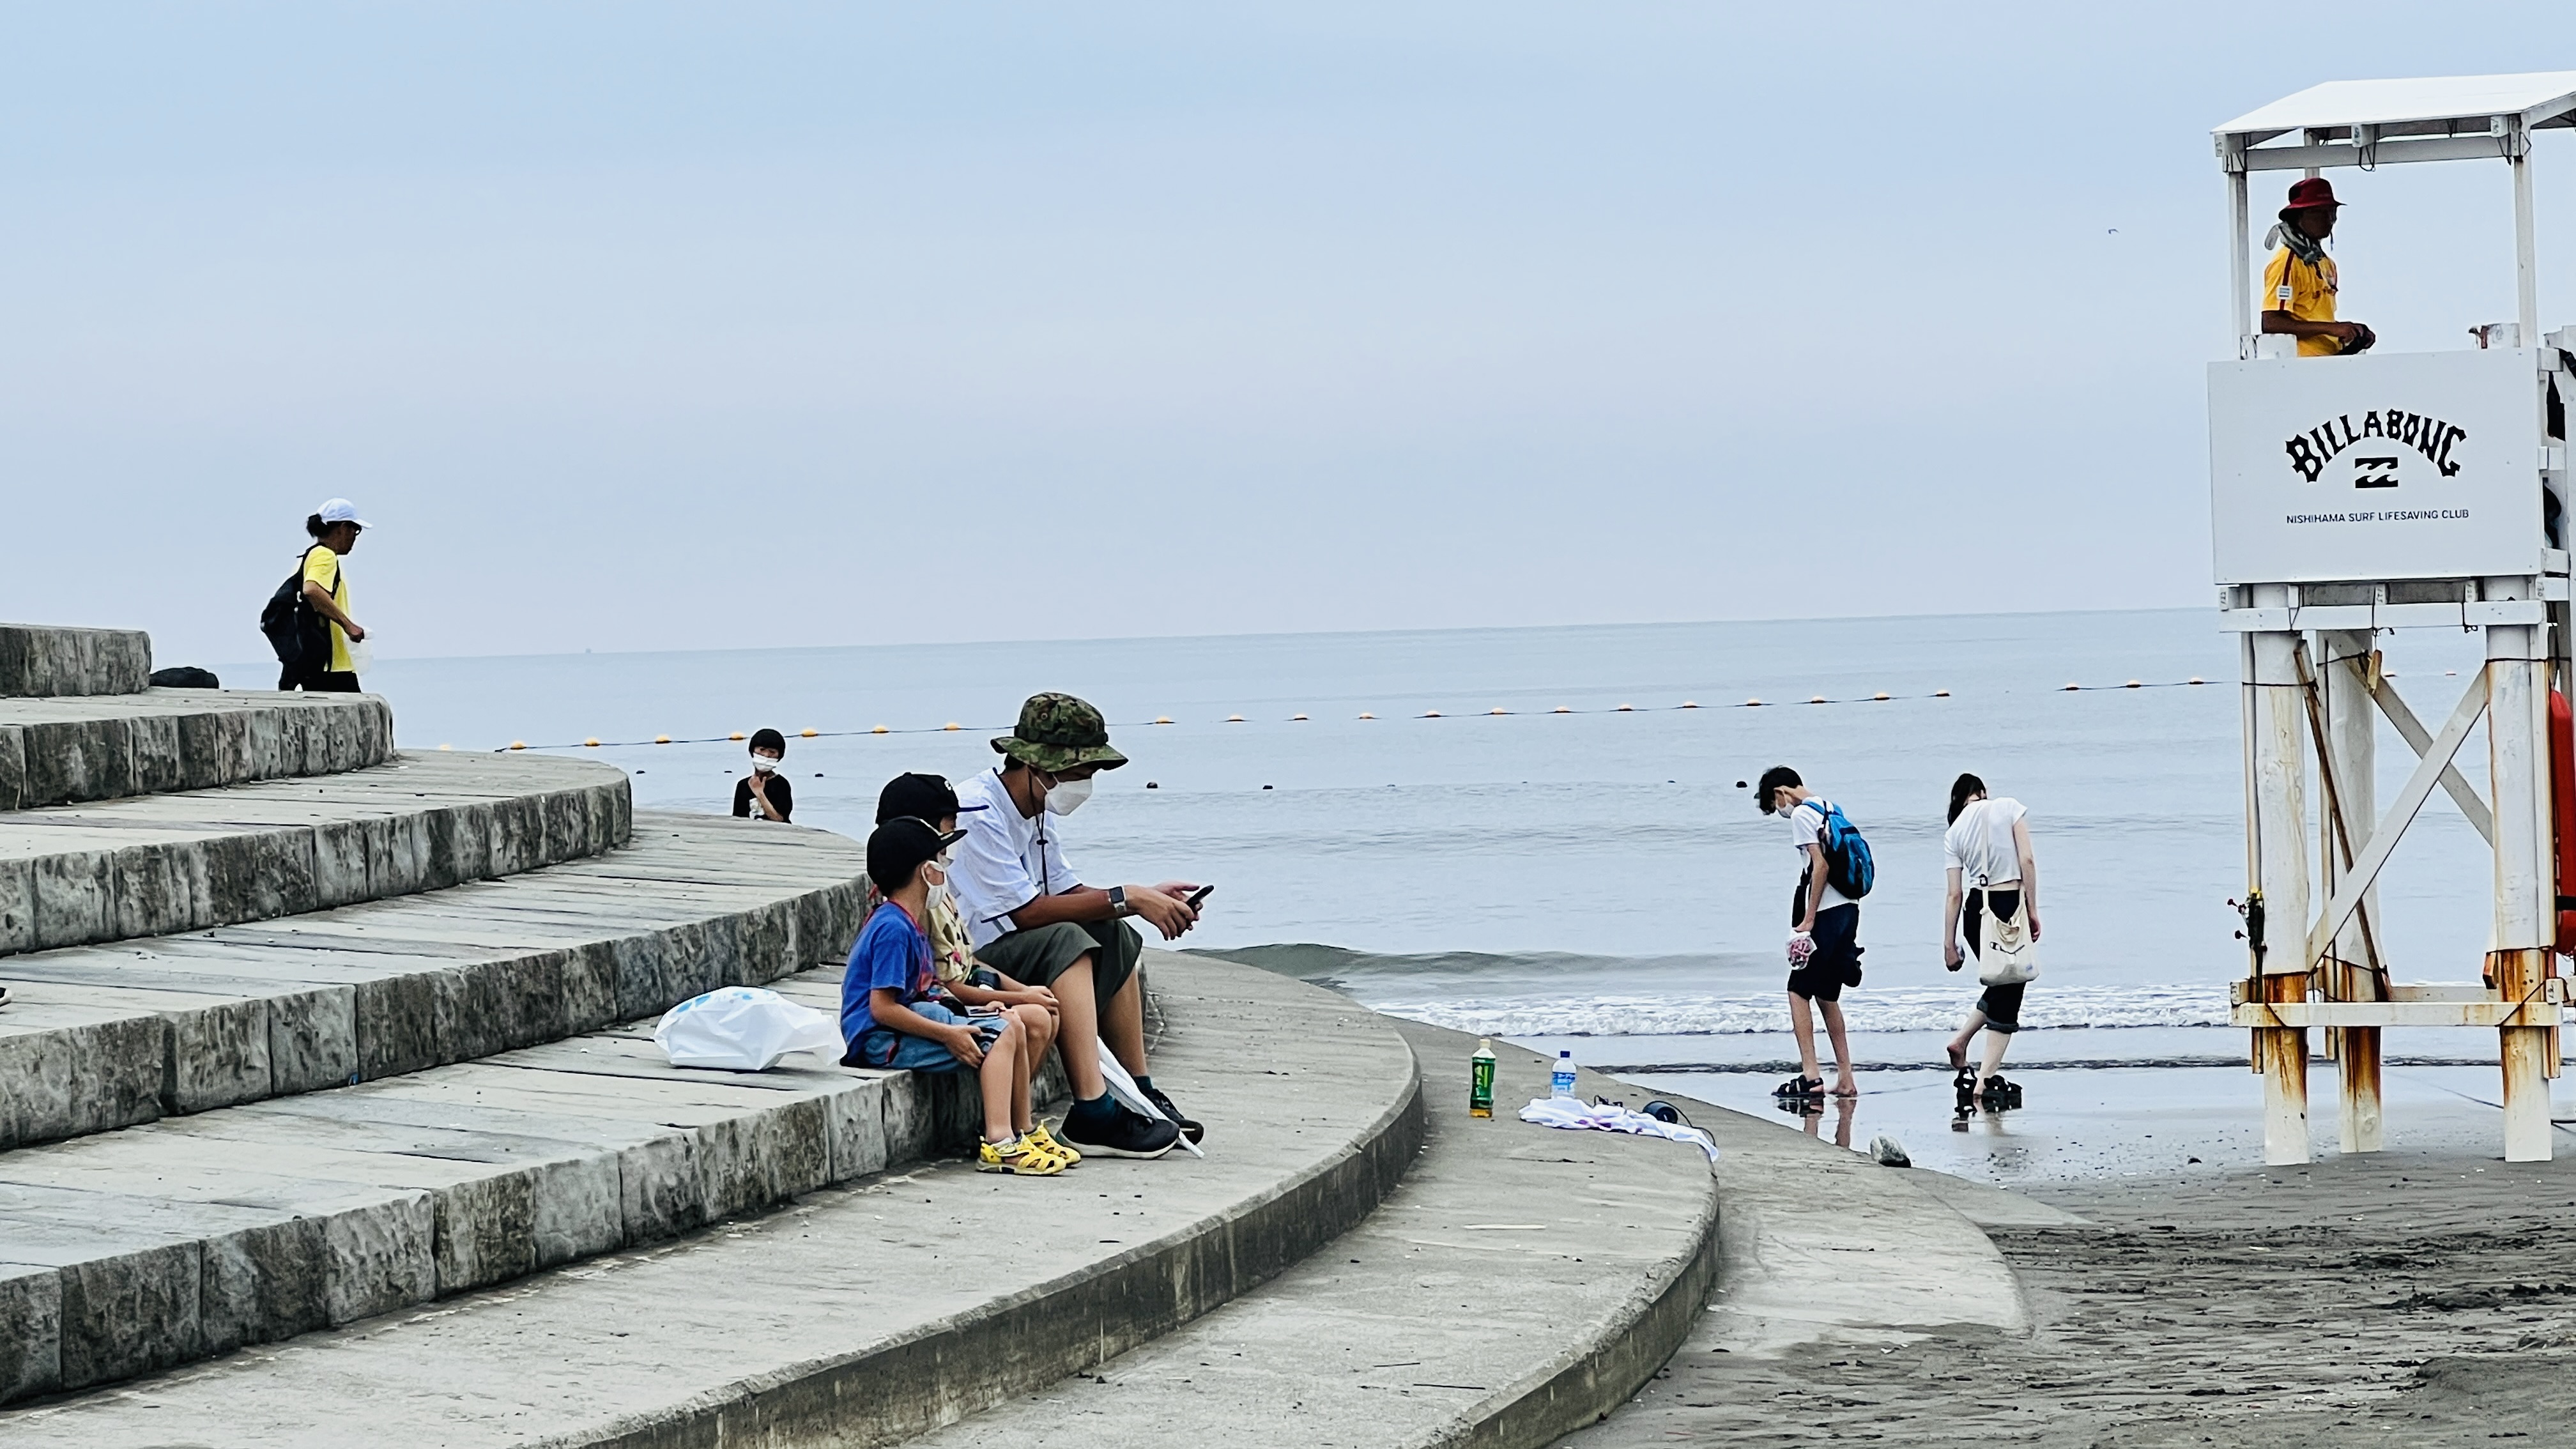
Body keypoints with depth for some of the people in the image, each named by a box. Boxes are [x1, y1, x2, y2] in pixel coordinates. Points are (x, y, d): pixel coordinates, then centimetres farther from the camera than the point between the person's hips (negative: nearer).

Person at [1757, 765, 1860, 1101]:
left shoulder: (1802, 814, -8)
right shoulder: (1829, 808, 18)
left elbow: (1821, 865, -18)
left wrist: (1808, 920, -17)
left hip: (1826, 913, -9)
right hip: (1848, 909, 9)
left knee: (1799, 992, -5)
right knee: (1826, 995, 15)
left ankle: (1811, 1075, -12)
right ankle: (1845, 1078, 14)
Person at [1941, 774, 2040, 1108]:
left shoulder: (1954, 832, 8)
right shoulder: (2009, 808, 1)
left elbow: (1955, 894, 5)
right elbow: (2027, 862, -7)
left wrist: (1949, 944, 7)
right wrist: (2033, 910, -3)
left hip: (1977, 909, 4)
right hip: (2011, 905, -4)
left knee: (2002, 984, 26)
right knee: (2009, 992, 2)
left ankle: (1961, 1040, 18)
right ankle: (1987, 1078, -3)